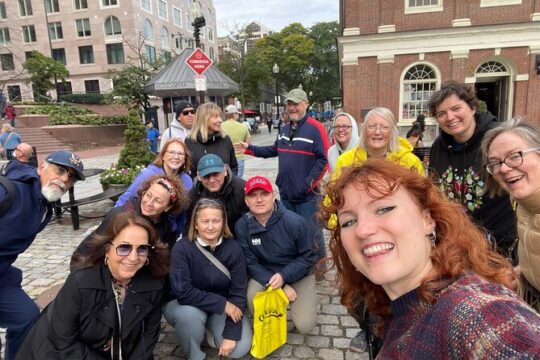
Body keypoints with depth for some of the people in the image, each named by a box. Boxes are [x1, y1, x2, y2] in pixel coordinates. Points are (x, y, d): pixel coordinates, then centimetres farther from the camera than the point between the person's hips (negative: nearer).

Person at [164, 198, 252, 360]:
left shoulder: (233, 248, -14)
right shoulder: (182, 248, -21)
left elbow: (238, 292, -14)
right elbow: (183, 292, -27)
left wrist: (231, 335, -19)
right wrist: (222, 303, -25)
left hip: (224, 307, 2)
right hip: (188, 306, -2)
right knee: (189, 314, -35)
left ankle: (211, 331, 15)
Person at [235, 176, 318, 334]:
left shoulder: (295, 222, -24)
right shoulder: (242, 226, -17)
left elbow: (308, 257, -13)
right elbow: (250, 263, -13)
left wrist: (283, 276, -26)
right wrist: (281, 287, -21)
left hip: (298, 274, -1)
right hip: (265, 273, 2)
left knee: (304, 325, -11)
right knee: (251, 297, -29)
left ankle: (308, 298, 24)